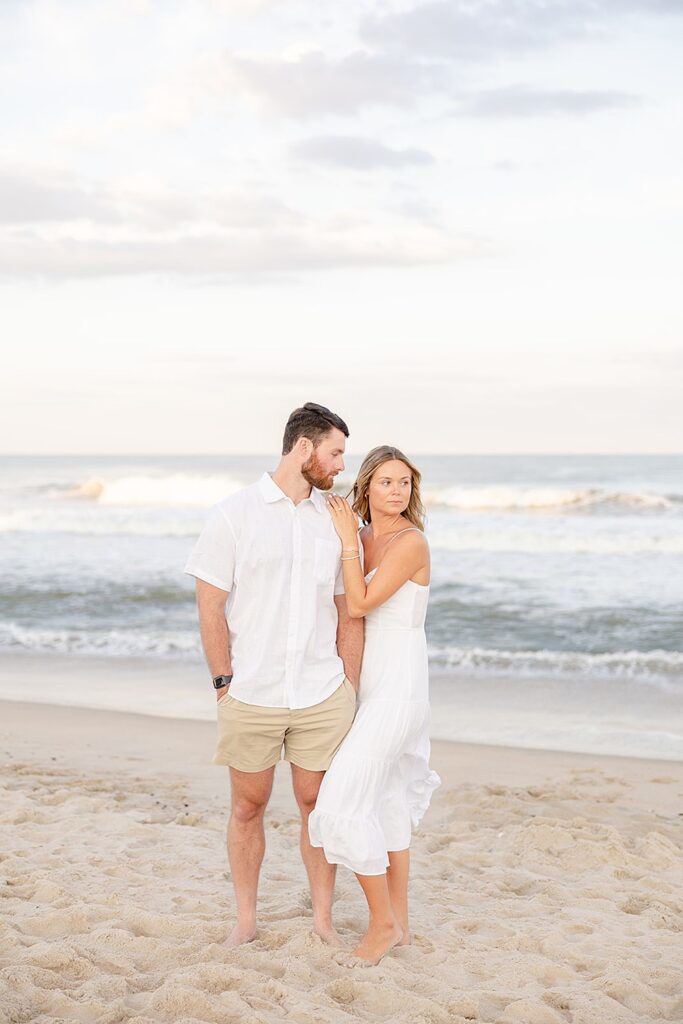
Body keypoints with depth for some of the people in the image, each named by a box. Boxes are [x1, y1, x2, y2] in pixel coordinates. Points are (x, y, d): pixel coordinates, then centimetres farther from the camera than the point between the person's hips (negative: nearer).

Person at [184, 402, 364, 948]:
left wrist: (349, 689, 5)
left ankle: (323, 918, 22)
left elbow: (349, 613, 10)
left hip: (322, 696, 2)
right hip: (251, 697, -2)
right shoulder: (233, 514, -3)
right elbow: (211, 607, -3)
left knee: (319, 804, 8)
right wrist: (225, 683, -6)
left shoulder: (336, 520, 6)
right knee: (249, 806, 9)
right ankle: (246, 921, 24)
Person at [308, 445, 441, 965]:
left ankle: (384, 921, 0)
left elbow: (360, 604, -18)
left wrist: (348, 540, -14)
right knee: (388, 800, 14)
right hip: (370, 682, 9)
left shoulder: (411, 542, -17)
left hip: (398, 684, -9)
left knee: (346, 800, -13)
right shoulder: (366, 537, 8)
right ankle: (399, 921, 23)